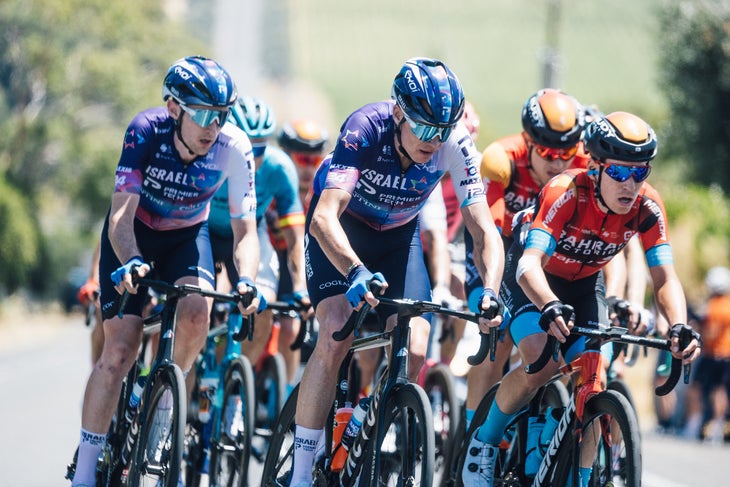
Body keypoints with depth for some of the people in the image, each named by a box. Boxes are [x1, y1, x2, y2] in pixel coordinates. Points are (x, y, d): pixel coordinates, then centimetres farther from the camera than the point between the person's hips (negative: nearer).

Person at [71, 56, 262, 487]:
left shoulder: (234, 148, -26)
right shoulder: (146, 132, -30)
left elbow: (245, 231, -23)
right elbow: (121, 214, -33)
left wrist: (247, 280, -42)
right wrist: (131, 263, -53)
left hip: (187, 236, 1)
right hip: (133, 235, -1)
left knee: (197, 311, -29)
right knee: (119, 351, -12)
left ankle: (165, 400, 0)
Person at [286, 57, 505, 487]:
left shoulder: (454, 147, -27)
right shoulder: (366, 128, -35)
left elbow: (486, 231, -28)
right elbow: (324, 218, -44)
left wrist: (491, 293, -46)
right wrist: (357, 272, -61)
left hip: (398, 234, 3)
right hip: (341, 227, -3)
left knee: (414, 351, -15)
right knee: (336, 336, -24)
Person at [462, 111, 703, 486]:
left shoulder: (647, 207, -24)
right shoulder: (566, 193, -36)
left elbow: (664, 278, -26)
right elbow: (530, 265, -45)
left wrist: (679, 327, -46)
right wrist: (550, 307, -66)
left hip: (584, 284, 4)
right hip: (536, 279, -4)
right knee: (541, 364, -27)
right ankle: (484, 443, -4)